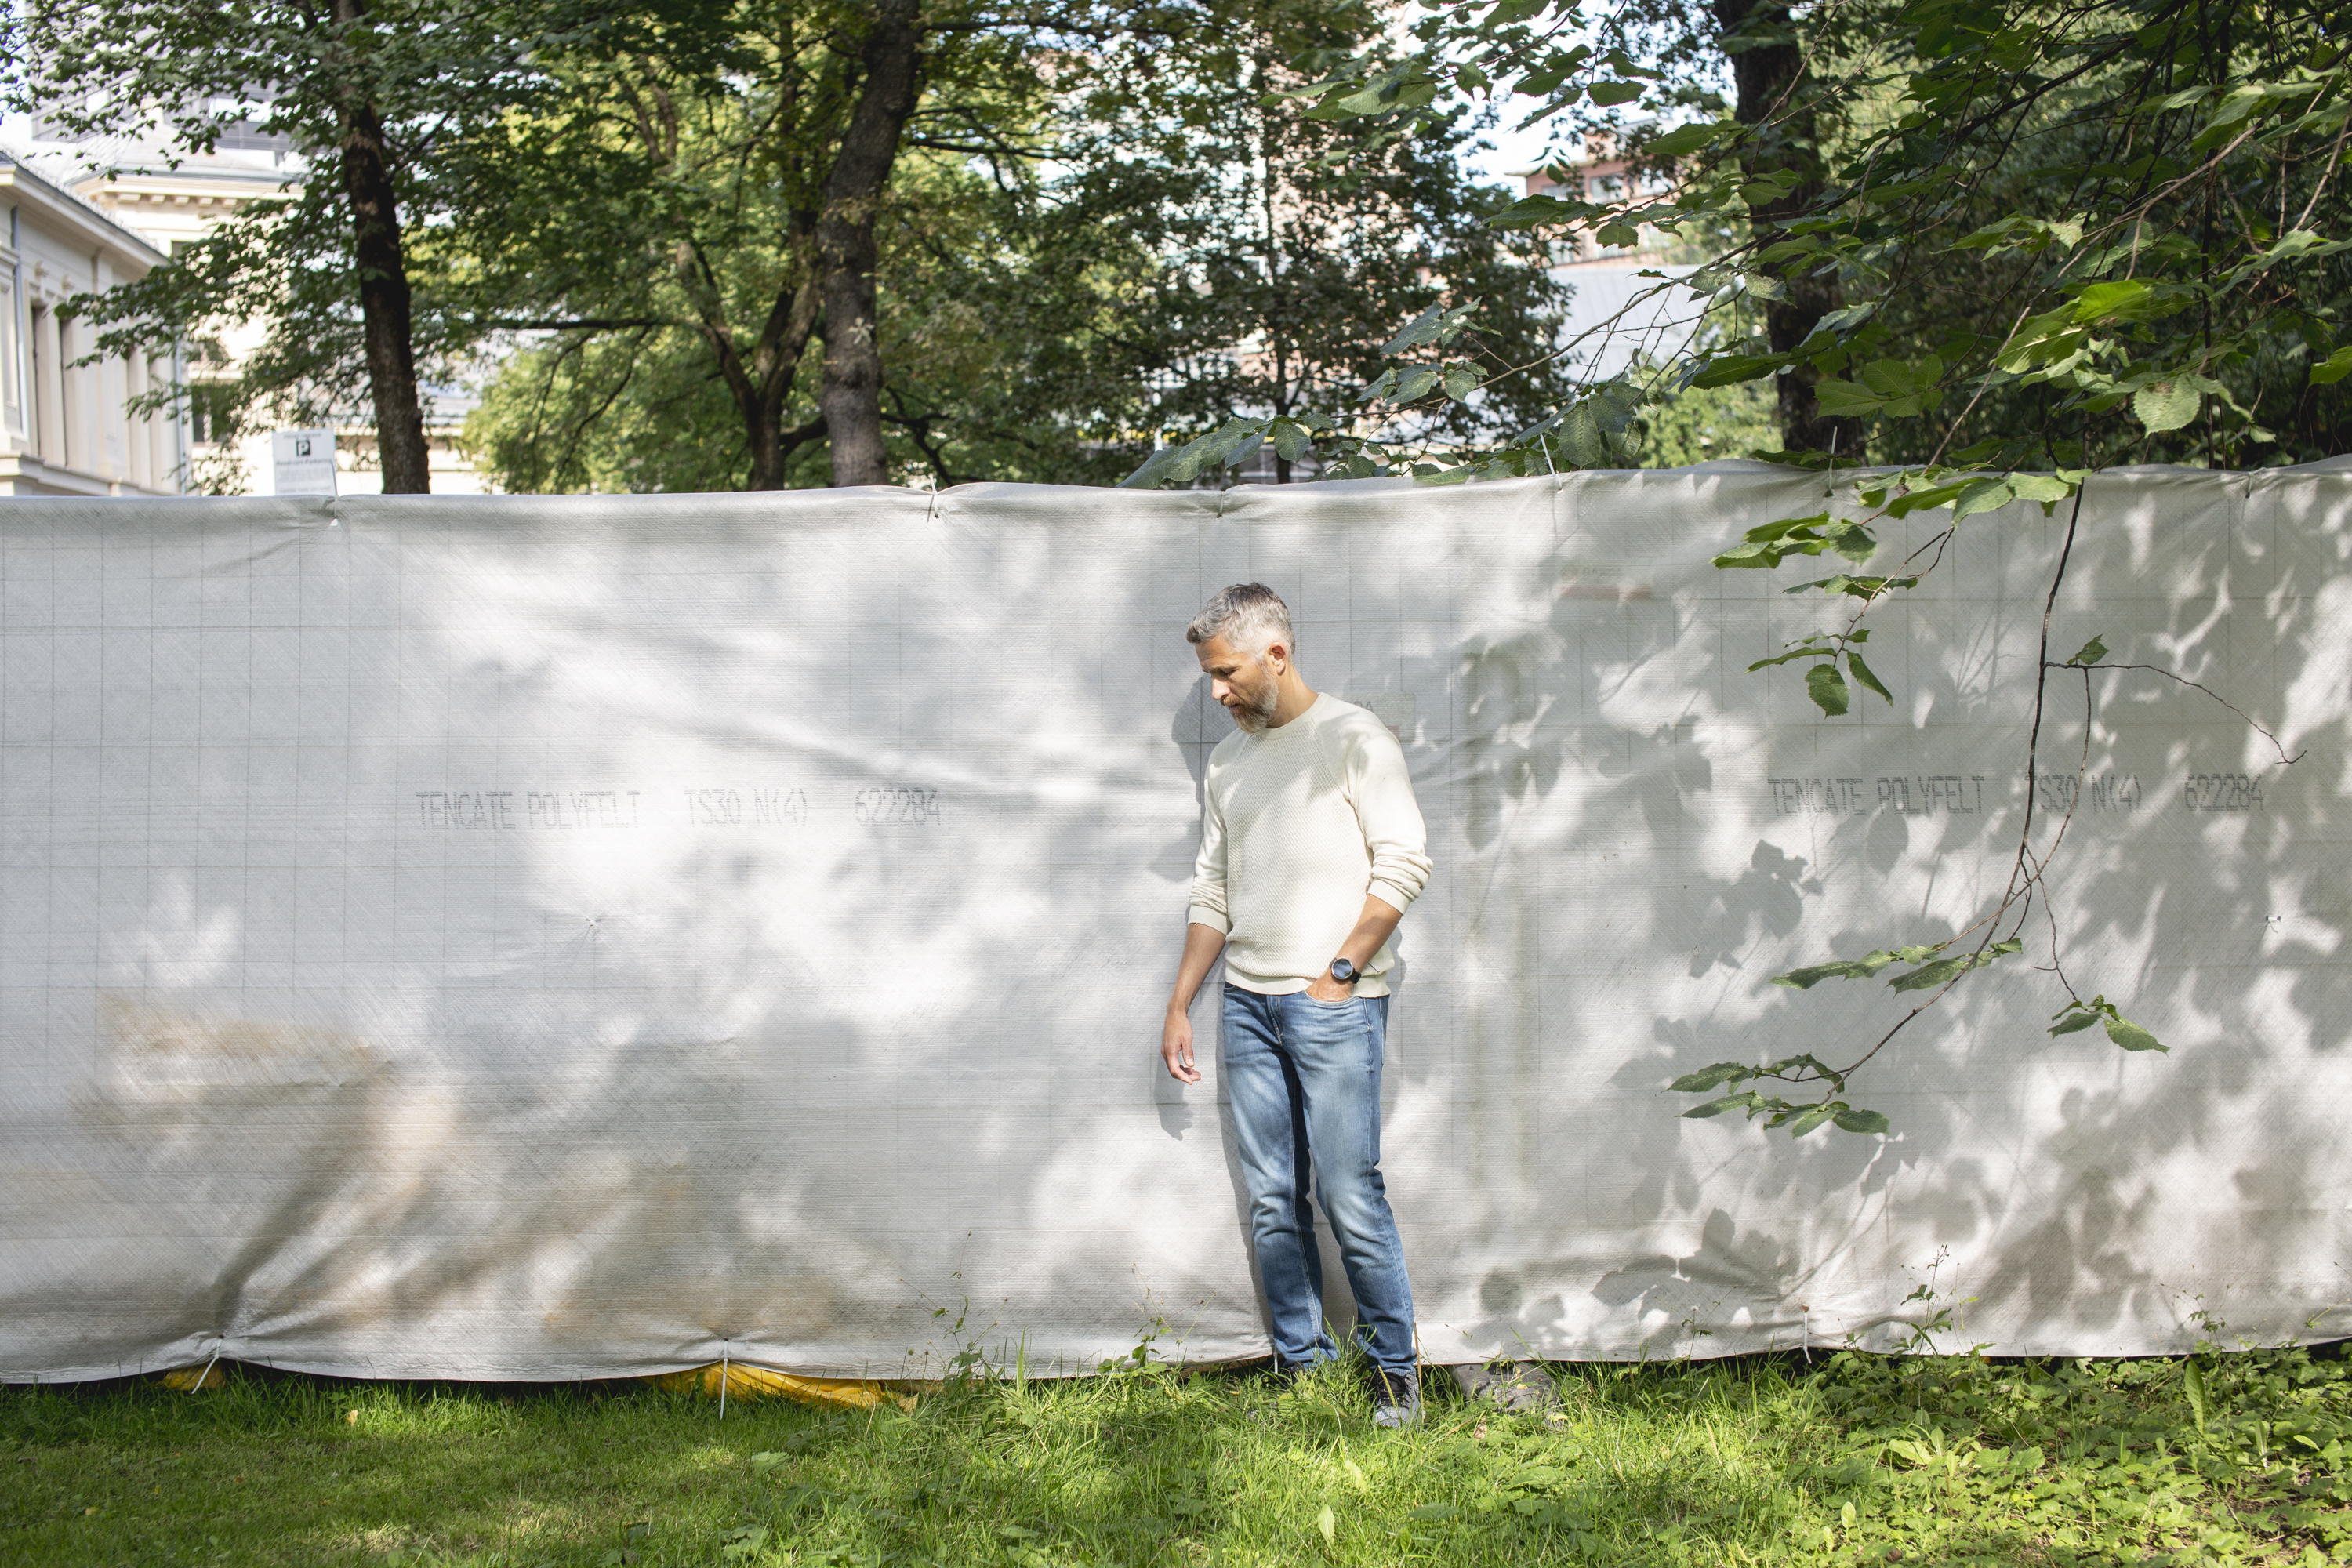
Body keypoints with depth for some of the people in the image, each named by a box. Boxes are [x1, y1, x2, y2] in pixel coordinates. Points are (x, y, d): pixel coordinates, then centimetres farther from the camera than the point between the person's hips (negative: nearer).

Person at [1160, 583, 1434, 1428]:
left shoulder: (1353, 738, -2)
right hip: (1246, 1003, 6)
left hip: (1333, 1005, -6)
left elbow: (1404, 863, -9)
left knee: (1351, 1198, -7)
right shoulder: (1228, 760, 17)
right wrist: (1179, 1004, 16)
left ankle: (1395, 1371, 5)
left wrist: (1340, 970, -13)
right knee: (1272, 1201, 6)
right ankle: (1300, 1366, 14)